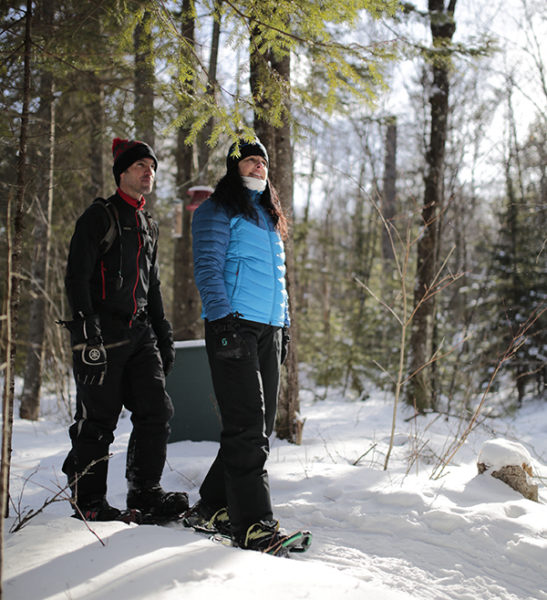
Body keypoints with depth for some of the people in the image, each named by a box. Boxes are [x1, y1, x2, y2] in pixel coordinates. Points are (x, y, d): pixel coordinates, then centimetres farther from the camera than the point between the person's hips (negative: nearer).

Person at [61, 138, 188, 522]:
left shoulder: (149, 226, 20)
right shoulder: (100, 217, -2)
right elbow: (76, 278, -9)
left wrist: (163, 336, 19)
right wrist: (88, 337, -19)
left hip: (139, 333, 7)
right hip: (102, 335, -7)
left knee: (157, 411, 0)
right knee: (98, 420, -3)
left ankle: (145, 492, 11)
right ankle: (88, 500, 10)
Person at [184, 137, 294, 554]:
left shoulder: (270, 218, 25)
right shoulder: (217, 211, 2)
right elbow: (208, 268, -8)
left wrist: (285, 326, 20)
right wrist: (223, 319, -19)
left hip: (269, 330, 8)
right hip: (234, 325, -8)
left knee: (261, 425, 6)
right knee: (246, 423, -13)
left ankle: (213, 507, 16)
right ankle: (252, 521, -12)